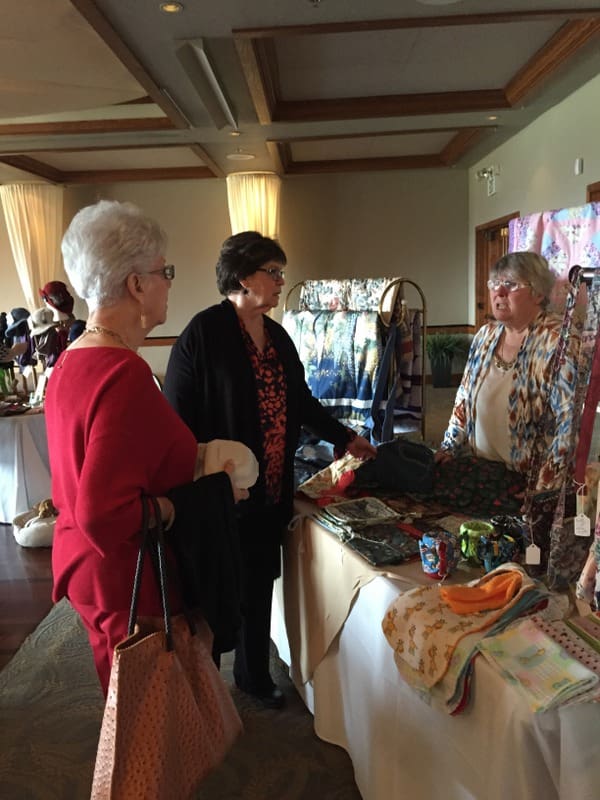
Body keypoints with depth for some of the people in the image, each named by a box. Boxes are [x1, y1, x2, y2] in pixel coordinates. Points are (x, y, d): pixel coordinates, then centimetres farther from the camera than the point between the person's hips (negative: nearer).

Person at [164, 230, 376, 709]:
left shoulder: (278, 337, 10)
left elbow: (301, 402, 19)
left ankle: (254, 675, 38)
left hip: (272, 491, 7)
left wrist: (345, 439, 18)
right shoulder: (204, 333, -13)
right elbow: (178, 417, -14)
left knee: (259, 585, 18)